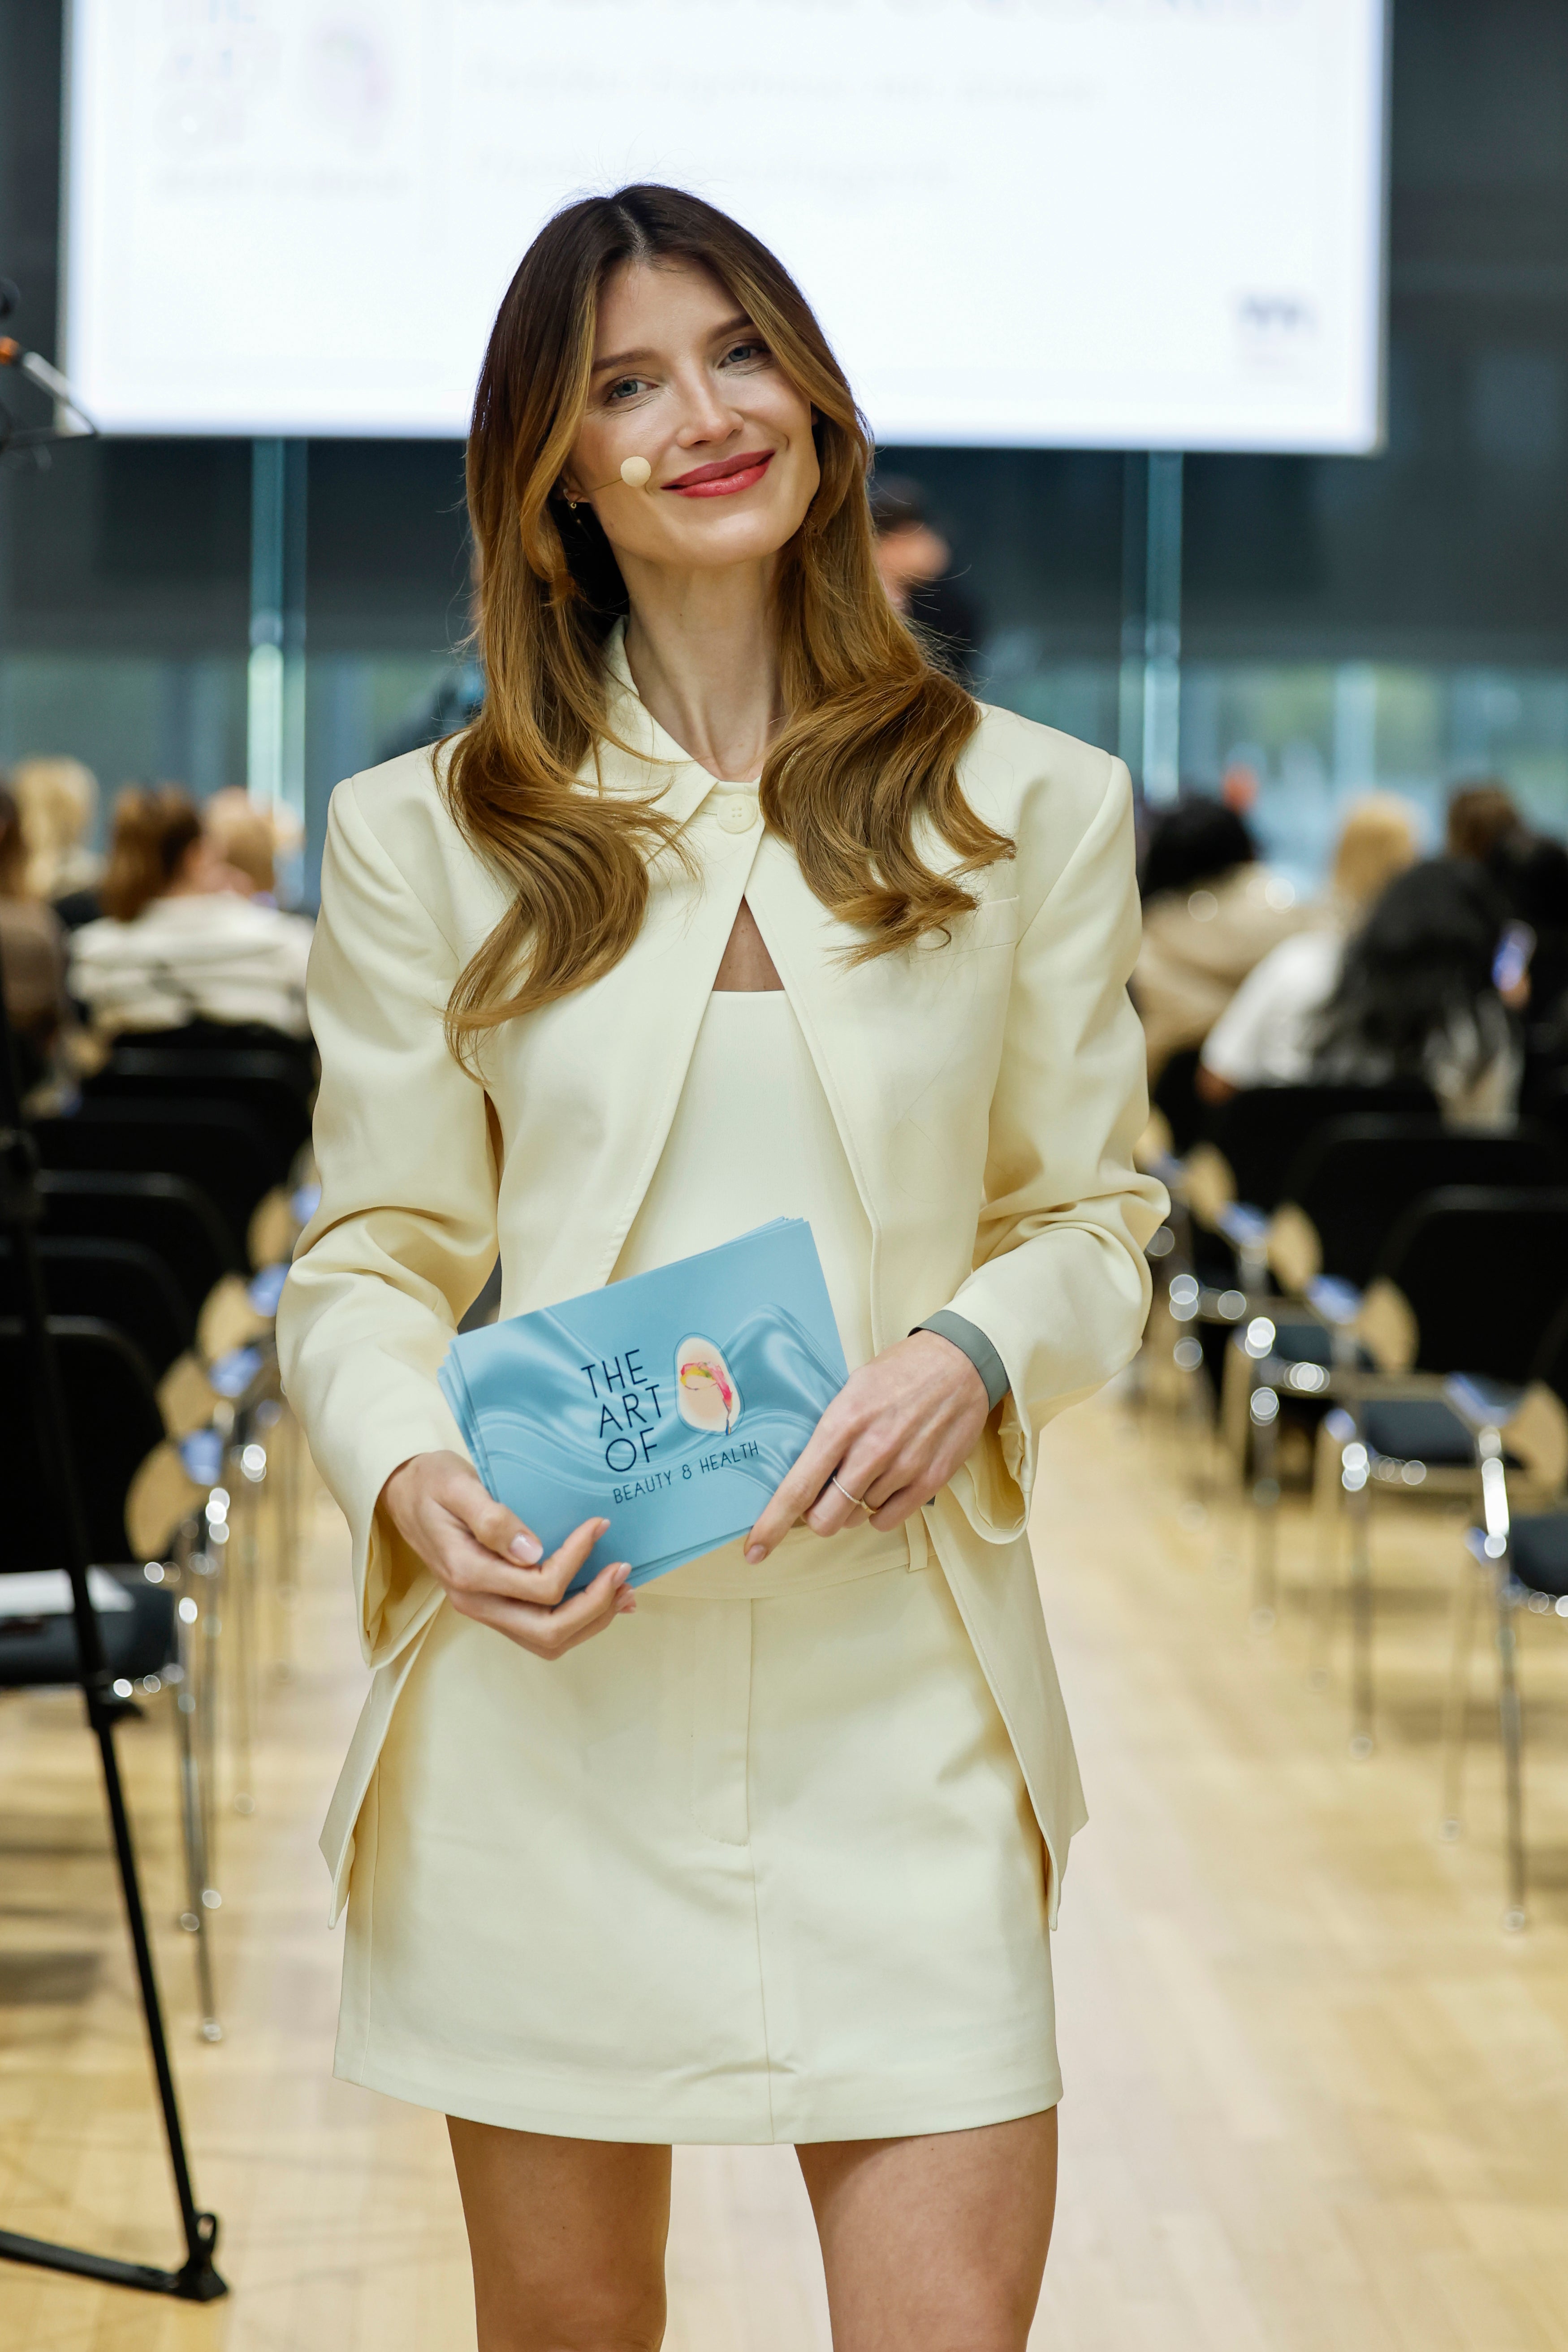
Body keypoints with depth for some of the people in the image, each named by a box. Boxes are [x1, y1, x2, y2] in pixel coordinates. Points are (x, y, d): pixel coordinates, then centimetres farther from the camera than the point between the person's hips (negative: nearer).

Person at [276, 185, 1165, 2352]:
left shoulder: (1034, 811, 8)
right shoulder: (427, 837, 6)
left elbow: (1095, 1215, 11)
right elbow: (366, 1256, 7)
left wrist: (975, 1357, -11)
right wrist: (410, 1475, -13)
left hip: (899, 1669, 0)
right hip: (554, 1668, 0)